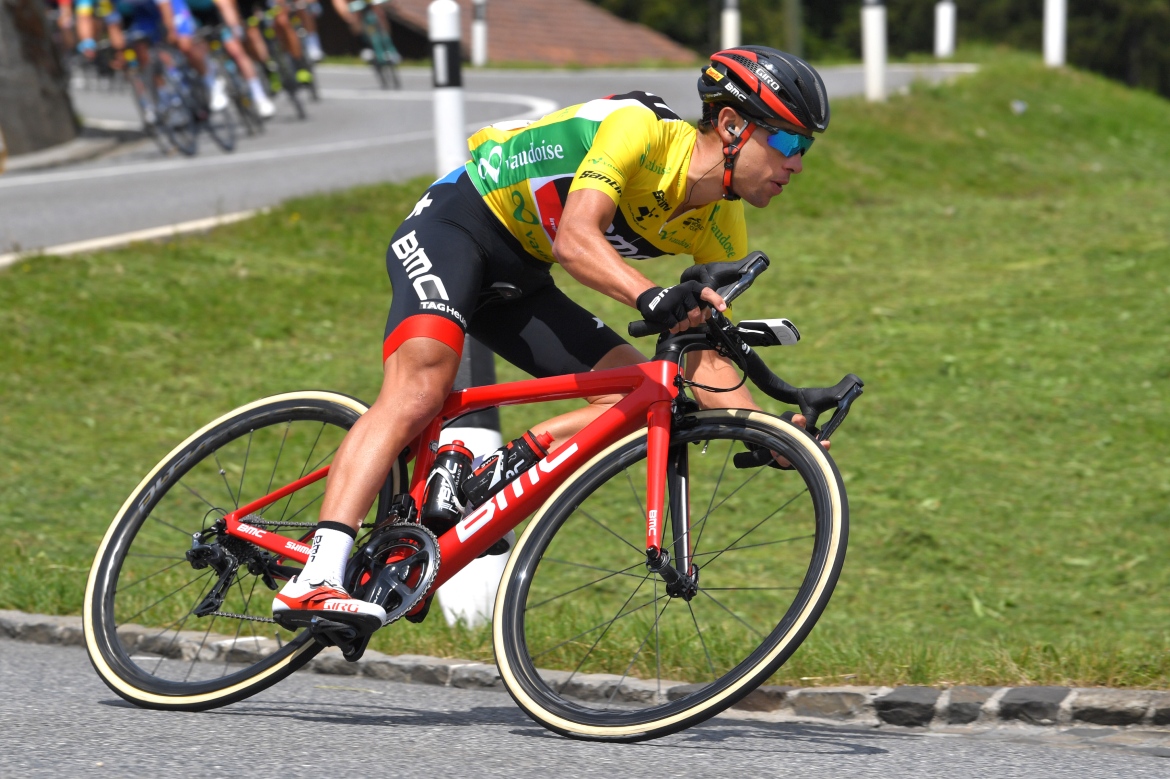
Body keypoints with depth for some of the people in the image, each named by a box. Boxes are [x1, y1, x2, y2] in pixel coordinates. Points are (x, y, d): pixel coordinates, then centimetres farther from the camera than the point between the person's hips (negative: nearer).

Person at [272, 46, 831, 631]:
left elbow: (707, 357, -2)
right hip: (454, 227, -8)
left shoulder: (721, 231, -3)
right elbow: (575, 240, -38)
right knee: (418, 392, -29)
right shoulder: (640, 130, -25)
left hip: (516, 277, 8)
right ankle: (315, 582, -39)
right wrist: (654, 298, -55)